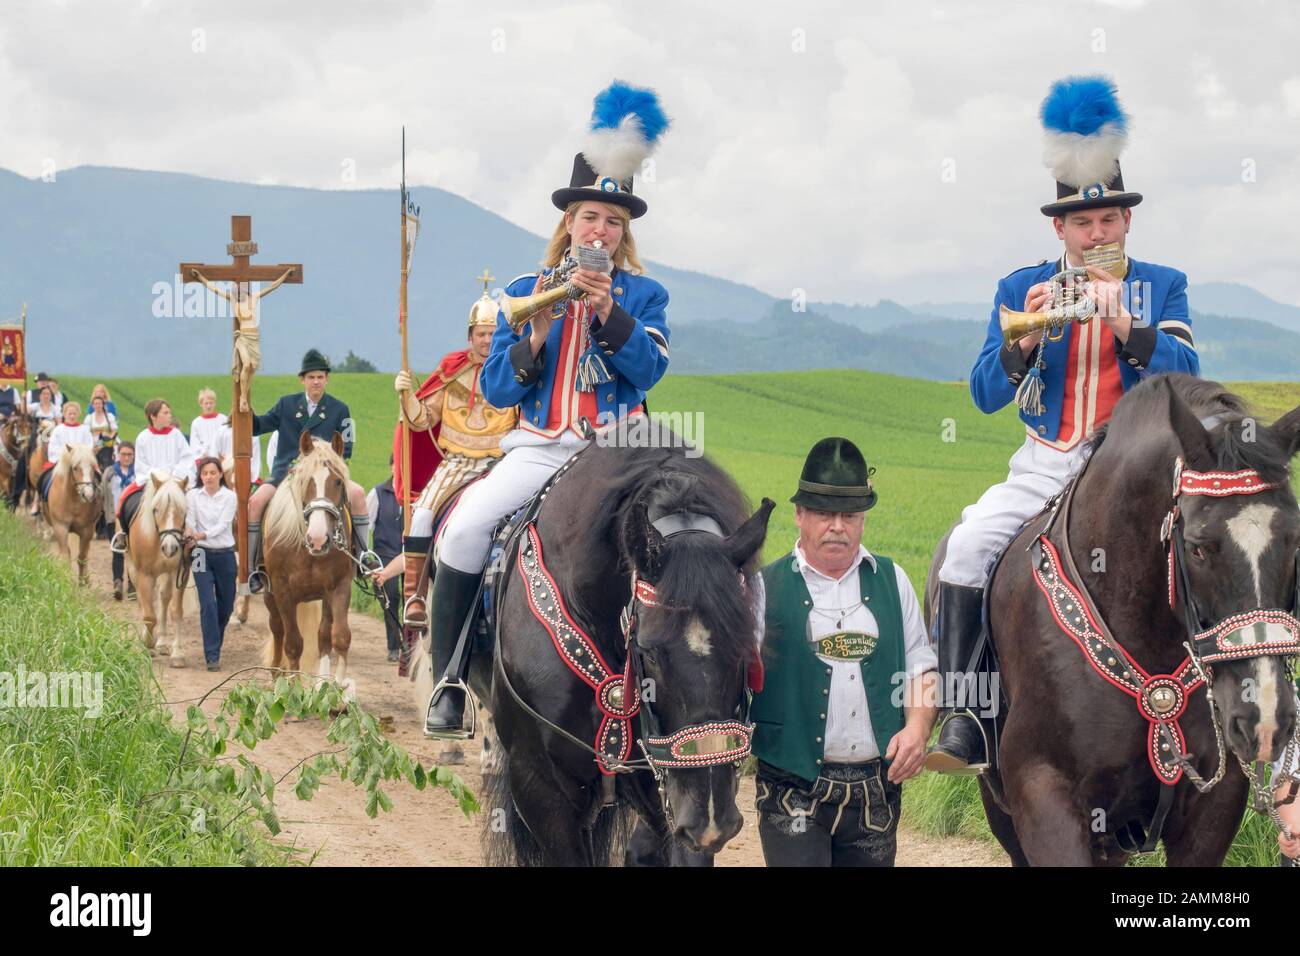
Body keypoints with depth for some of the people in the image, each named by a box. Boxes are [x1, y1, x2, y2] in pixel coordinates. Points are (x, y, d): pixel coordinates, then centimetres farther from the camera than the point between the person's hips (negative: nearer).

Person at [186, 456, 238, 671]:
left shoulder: (229, 496, -3)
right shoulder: (193, 495, 1)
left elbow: (223, 524, -14)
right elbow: (190, 520, -7)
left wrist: (204, 534, -31)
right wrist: (190, 531, -31)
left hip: (225, 555, 1)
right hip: (202, 554, -1)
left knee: (226, 605, 11)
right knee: (207, 604, -10)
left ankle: (214, 644, 37)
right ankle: (212, 656, -11)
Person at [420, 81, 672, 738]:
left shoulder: (644, 295, 8)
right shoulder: (526, 291, 10)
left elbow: (648, 371, -9)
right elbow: (497, 390, 4)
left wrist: (608, 312, -21)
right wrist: (537, 334, -12)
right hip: (538, 448, 1)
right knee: (464, 527, -24)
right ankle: (448, 678, -13)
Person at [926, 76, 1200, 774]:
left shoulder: (1163, 287, 7)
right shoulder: (1021, 289, 7)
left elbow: (1184, 378, -8)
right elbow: (986, 395, 0)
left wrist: (1126, 323, -23)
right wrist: (1027, 335, -19)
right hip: (1043, 466, 1)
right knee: (968, 544, -23)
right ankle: (960, 725, -23)